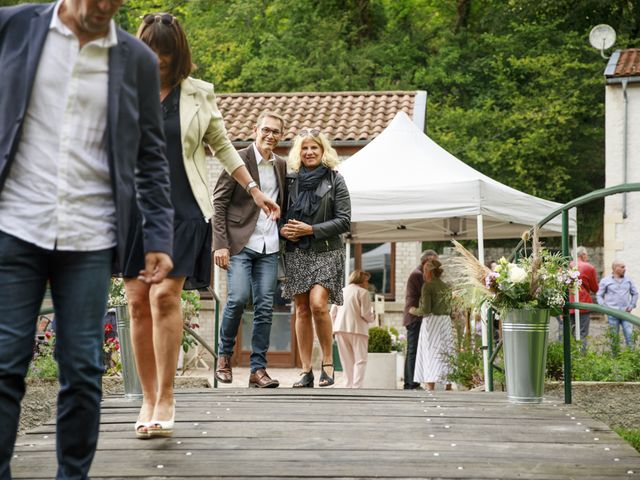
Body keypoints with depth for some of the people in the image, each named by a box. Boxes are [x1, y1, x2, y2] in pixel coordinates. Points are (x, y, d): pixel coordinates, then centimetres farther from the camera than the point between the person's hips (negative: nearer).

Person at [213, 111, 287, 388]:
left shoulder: (281, 166, 14)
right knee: (238, 297, -18)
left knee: (265, 307, 0)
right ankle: (225, 355, 4)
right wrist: (220, 244, -12)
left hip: (269, 248, 5)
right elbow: (219, 202, -5)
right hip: (240, 243, -5)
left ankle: (258, 369, 5)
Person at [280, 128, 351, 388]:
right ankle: (306, 371, 4)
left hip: (325, 252, -3)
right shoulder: (290, 181, 11)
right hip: (296, 253, 3)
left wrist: (310, 229, -11)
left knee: (318, 304, -18)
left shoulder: (335, 180, 2)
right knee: (302, 310, 1)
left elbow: (344, 221, -3)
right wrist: (283, 229, -5)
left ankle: (328, 362, -3)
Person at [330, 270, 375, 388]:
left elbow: (333, 312, 13)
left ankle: (349, 386, 8)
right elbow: (365, 313, -9)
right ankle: (357, 387, -16)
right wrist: (372, 318, 11)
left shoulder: (341, 291, 15)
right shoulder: (363, 292, -3)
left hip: (340, 329, 6)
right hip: (357, 329, -6)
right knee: (360, 360, -4)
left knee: (347, 360, 11)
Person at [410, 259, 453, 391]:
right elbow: (450, 310, 13)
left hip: (431, 321, -6)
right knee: (446, 353, 8)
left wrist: (414, 311, 3)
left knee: (430, 354, -6)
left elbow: (425, 309, -14)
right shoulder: (447, 287, 12)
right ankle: (448, 387, 9)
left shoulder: (428, 286, -8)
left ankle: (430, 388, -14)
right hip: (446, 322, 6)